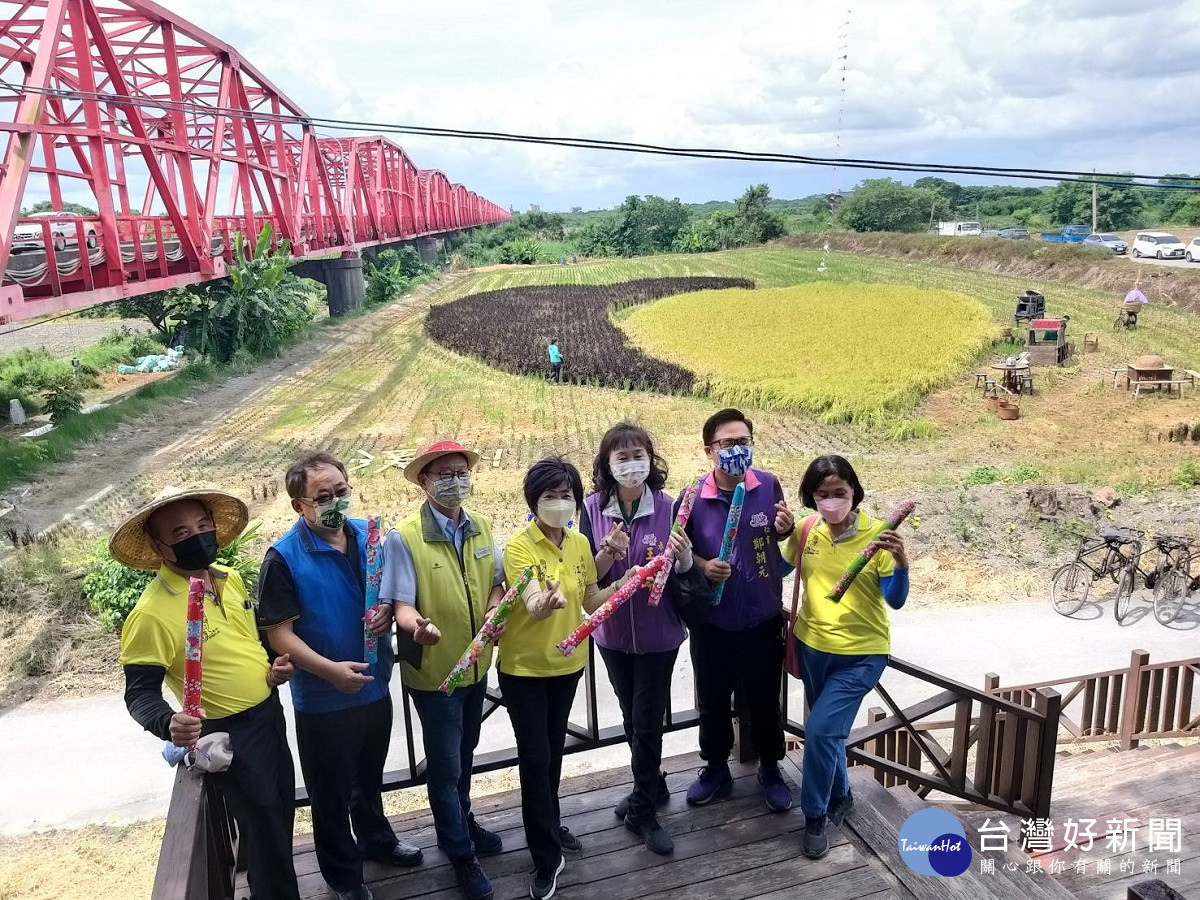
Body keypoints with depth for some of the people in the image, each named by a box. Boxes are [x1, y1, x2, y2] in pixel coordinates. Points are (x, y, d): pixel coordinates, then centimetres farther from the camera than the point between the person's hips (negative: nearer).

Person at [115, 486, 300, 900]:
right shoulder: (152, 612, -23)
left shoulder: (229, 578, -1)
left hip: (270, 713, 8)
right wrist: (167, 724, -38)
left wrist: (273, 665, -1)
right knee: (264, 828, 3)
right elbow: (139, 694, -18)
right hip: (228, 734, -7)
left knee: (282, 810, 23)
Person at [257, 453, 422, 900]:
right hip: (323, 699, -4)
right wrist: (330, 670, -31)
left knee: (370, 777, 27)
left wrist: (388, 611, -15)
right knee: (332, 791, 16)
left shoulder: (371, 536, -5)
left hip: (376, 686, 5)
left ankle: (376, 838, 52)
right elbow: (279, 633, -21)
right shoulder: (284, 558, -20)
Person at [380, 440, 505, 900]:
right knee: (444, 764, 10)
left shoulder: (481, 528, -2)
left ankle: (462, 822, 49)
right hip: (433, 671, -5)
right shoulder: (404, 538, -20)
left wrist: (495, 607, -14)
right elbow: (401, 605, -22)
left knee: (464, 754, 25)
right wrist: (418, 626, -44)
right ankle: (460, 853, 30)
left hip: (476, 664, 6)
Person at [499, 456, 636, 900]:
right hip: (523, 666, -5)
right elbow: (532, 607, -32)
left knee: (554, 750, 19)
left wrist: (625, 583, -6)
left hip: (567, 662, 5)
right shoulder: (518, 546, -19)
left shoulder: (580, 543, -2)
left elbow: (591, 600, 8)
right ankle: (547, 856, 14)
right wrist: (545, 603, -53)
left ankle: (549, 825, 41)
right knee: (534, 756, 0)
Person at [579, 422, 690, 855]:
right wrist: (609, 551, -26)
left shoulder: (667, 506, -13)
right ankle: (653, 785, 43)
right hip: (613, 631, 3)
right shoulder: (593, 508, -9)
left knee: (647, 721, 4)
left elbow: (683, 573, -5)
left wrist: (683, 552, -26)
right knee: (632, 718, 19)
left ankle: (642, 810, 24)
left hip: (658, 632, -2)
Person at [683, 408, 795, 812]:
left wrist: (786, 528, -16)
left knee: (765, 701, 17)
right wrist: (702, 566, -20)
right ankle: (716, 767, 40)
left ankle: (770, 769, 39)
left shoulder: (769, 485, -10)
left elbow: (781, 539, 7)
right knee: (712, 701, 17)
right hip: (711, 620, 0)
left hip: (763, 618, 0)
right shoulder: (692, 496, -13)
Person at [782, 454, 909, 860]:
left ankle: (814, 816, 9)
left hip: (861, 653, -4)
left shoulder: (876, 534, -17)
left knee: (821, 729, -13)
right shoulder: (806, 529, -5)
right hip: (812, 645, 5)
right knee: (827, 731, 19)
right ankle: (840, 796, 45)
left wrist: (901, 563, -35)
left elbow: (895, 600, -21)